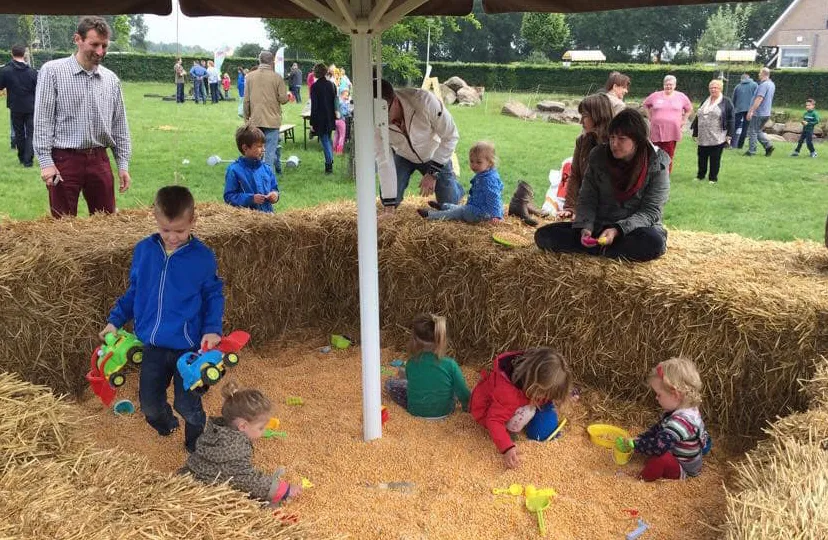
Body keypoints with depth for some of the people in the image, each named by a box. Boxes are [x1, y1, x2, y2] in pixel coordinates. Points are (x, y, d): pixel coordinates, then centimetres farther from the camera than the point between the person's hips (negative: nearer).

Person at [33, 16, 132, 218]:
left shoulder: (111, 79, 9)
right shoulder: (52, 71, -2)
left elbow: (119, 125, 13)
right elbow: (42, 119, -5)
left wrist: (123, 164, 8)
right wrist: (46, 161, -12)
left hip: (99, 160, 4)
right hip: (64, 160, -3)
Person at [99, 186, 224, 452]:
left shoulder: (203, 256, -10)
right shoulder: (144, 250, -1)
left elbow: (213, 296, -2)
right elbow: (133, 291, 12)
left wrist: (212, 329, -15)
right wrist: (115, 320, 9)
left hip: (188, 347, -4)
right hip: (153, 345, 4)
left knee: (187, 406, 2)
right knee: (149, 403, 16)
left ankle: (196, 449, 30)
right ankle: (165, 426, 49)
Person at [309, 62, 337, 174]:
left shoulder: (315, 87, -14)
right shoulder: (331, 85, 3)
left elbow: (314, 106, -14)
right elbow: (335, 102, 10)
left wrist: (312, 122, -10)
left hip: (320, 119, -6)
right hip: (330, 118, 6)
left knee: (324, 141, -1)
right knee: (328, 139, 20)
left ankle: (329, 165, -3)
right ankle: (330, 162, 28)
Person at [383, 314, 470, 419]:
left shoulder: (411, 364, -19)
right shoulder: (450, 364, -24)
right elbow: (463, 394, -16)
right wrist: (466, 406, 6)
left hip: (416, 410, 0)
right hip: (445, 411, 1)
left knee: (390, 383, 18)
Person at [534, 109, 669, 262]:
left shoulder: (657, 165, -10)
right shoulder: (599, 156, -1)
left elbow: (650, 211, -12)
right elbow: (587, 200, 2)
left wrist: (618, 230, -28)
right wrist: (585, 227, -19)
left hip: (634, 231, -3)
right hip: (599, 227, 3)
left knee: (654, 242, -39)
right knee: (543, 235, -16)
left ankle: (596, 250, -24)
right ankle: (601, 248, -24)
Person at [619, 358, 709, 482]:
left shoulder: (681, 421, -36)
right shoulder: (684, 410, -3)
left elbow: (658, 446, -41)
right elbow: (657, 429, 7)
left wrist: (634, 444, -27)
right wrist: (638, 439, -2)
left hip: (683, 469, -10)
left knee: (659, 457, -33)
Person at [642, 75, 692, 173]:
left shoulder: (681, 96, 8)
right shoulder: (655, 96, 6)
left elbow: (689, 109, 19)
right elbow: (645, 105, 19)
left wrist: (683, 120, 11)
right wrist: (650, 117, 11)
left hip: (672, 131, 0)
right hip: (657, 131, 0)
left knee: (669, 155, -2)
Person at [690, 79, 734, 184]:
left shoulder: (726, 102, -2)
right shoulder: (705, 102, 15)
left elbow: (731, 119, -5)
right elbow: (698, 117, 18)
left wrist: (729, 135, -11)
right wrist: (695, 133, 15)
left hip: (717, 138, -5)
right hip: (703, 137, 5)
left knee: (715, 158, 2)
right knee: (702, 157, 9)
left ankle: (713, 178, 13)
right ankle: (700, 175, 23)